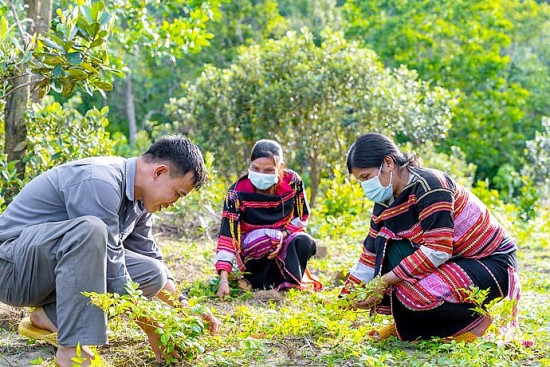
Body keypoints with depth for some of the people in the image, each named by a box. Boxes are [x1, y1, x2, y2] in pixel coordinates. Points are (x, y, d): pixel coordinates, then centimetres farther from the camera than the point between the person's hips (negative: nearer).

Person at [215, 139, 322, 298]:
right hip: (251, 251, -3)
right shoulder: (238, 193, -23)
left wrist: (284, 234, -22)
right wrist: (223, 280, -36)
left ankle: (256, 283, -19)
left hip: (286, 240, 3)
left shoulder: (293, 182, -15)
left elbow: (302, 217, -1)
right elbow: (227, 236, -27)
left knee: (304, 242, -29)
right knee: (269, 238, -35)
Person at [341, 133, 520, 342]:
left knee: (415, 294, -29)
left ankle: (475, 319, -2)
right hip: (456, 261, 9)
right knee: (388, 242, -8)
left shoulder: (429, 186, -23)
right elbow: (371, 255, 7)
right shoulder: (386, 203, 2)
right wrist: (344, 300, 1)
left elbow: (438, 250, -28)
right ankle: (406, 324, 0)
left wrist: (385, 281, -26)